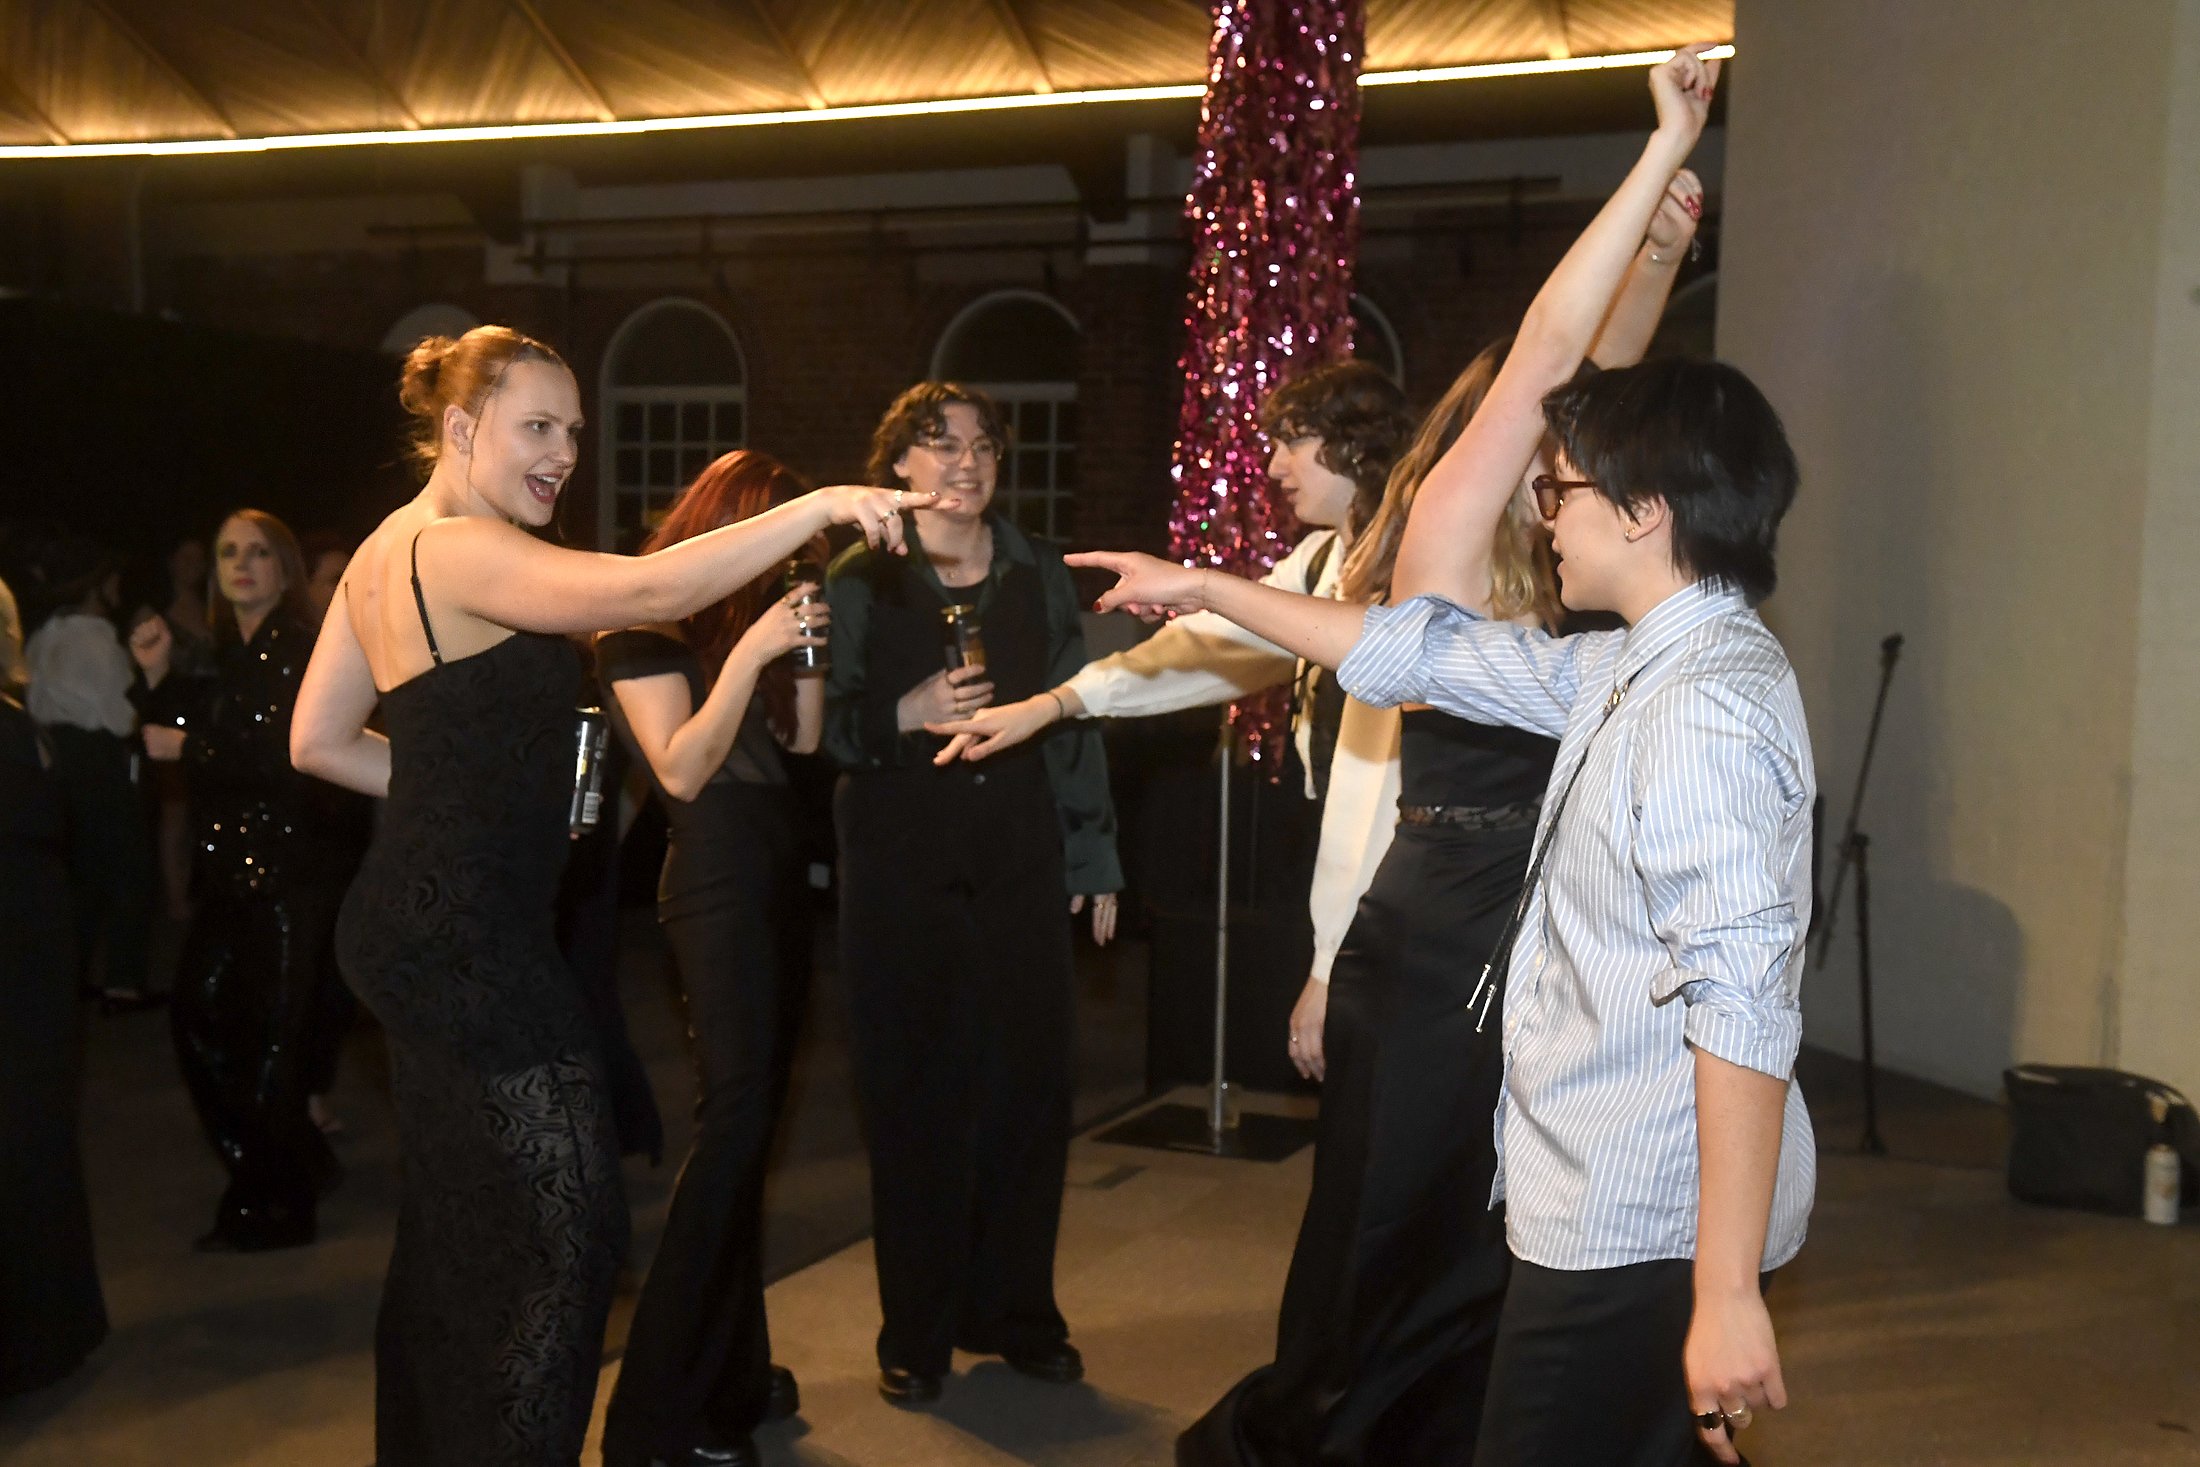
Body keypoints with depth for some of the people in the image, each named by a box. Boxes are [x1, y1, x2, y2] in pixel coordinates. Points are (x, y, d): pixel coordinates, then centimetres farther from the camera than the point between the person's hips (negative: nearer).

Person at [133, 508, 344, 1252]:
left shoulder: (302, 648, -10)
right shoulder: (225, 655, 14)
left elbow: (287, 756, -20)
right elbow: (185, 735, 16)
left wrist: (189, 748, -14)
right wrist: (158, 679, 5)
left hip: (289, 867, -8)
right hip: (229, 869, 8)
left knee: (271, 1031, -2)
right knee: (198, 1015, 10)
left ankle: (270, 1205, 11)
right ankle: (294, 1163, 26)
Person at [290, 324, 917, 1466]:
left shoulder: (384, 553, 13)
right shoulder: (462, 550, -16)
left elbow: (318, 741, 16)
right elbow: (654, 589, -31)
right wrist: (821, 506, -31)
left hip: (417, 932, 10)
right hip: (472, 944, -10)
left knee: (453, 1224, 19)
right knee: (565, 1225, -6)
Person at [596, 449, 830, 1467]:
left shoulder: (747, 610, 15)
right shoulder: (646, 622, -8)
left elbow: (803, 739, 12)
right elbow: (681, 771, -17)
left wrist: (805, 642, -1)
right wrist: (750, 650, -23)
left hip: (775, 874, 8)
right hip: (716, 881, -8)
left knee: (753, 1124, 9)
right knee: (733, 1120, -16)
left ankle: (732, 1377, 18)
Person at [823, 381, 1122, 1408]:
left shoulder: (1040, 575, 10)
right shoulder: (861, 580, 3)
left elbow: (1075, 720, 11)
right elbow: (824, 725, 1)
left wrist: (1093, 859, 9)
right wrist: (907, 714, -18)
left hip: (1020, 866, 2)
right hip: (900, 871, -2)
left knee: (1028, 1090, 2)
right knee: (915, 1099, 2)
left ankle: (1016, 1314, 21)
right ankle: (916, 1334, 17)